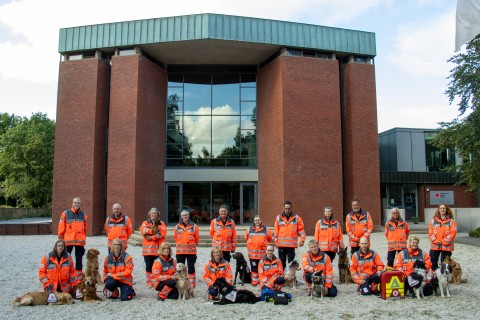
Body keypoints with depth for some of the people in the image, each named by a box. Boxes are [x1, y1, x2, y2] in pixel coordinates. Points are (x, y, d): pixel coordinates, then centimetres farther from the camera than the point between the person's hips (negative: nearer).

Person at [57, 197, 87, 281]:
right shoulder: (65, 213, 0)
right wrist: (60, 240, -1)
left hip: (80, 241, 2)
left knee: (79, 258, 8)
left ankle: (78, 276, 15)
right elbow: (61, 228, 0)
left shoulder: (83, 214, 8)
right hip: (68, 240, -2)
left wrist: (84, 239, 13)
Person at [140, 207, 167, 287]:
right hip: (148, 248, 1)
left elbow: (163, 233, -5)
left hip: (158, 248, -1)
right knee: (149, 265, 3)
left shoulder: (161, 223, 13)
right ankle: (149, 282, 10)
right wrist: (152, 230, -17)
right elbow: (142, 230, -6)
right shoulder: (145, 223, 15)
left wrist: (151, 237, -12)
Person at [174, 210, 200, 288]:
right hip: (180, 251, 2)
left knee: (191, 267, 4)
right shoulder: (177, 226, 5)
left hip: (191, 251, -2)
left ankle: (192, 284, 11)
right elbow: (175, 237, 14)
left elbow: (197, 238, 6)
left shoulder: (194, 226, -1)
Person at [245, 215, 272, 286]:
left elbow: (269, 239, 10)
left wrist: (263, 245, 10)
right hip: (252, 253, 1)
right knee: (254, 268, 6)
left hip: (263, 253, -1)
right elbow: (246, 238, 17)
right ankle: (254, 282, 14)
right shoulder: (249, 229, 6)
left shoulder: (266, 229, 1)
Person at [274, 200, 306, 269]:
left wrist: (302, 240, -3)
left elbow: (301, 229, 4)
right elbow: (276, 230, 7)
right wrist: (276, 241, 5)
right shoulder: (279, 218, 4)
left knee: (291, 262, 5)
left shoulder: (296, 218, 2)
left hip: (292, 245, -1)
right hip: (281, 244, 1)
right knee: (281, 262, 6)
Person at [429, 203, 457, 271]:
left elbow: (453, 233, -7)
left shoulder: (451, 221, 1)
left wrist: (444, 241, -13)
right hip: (435, 246, 2)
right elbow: (430, 233, 4)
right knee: (433, 262, 6)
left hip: (446, 246, -2)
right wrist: (435, 241, -10)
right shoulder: (433, 220, 7)